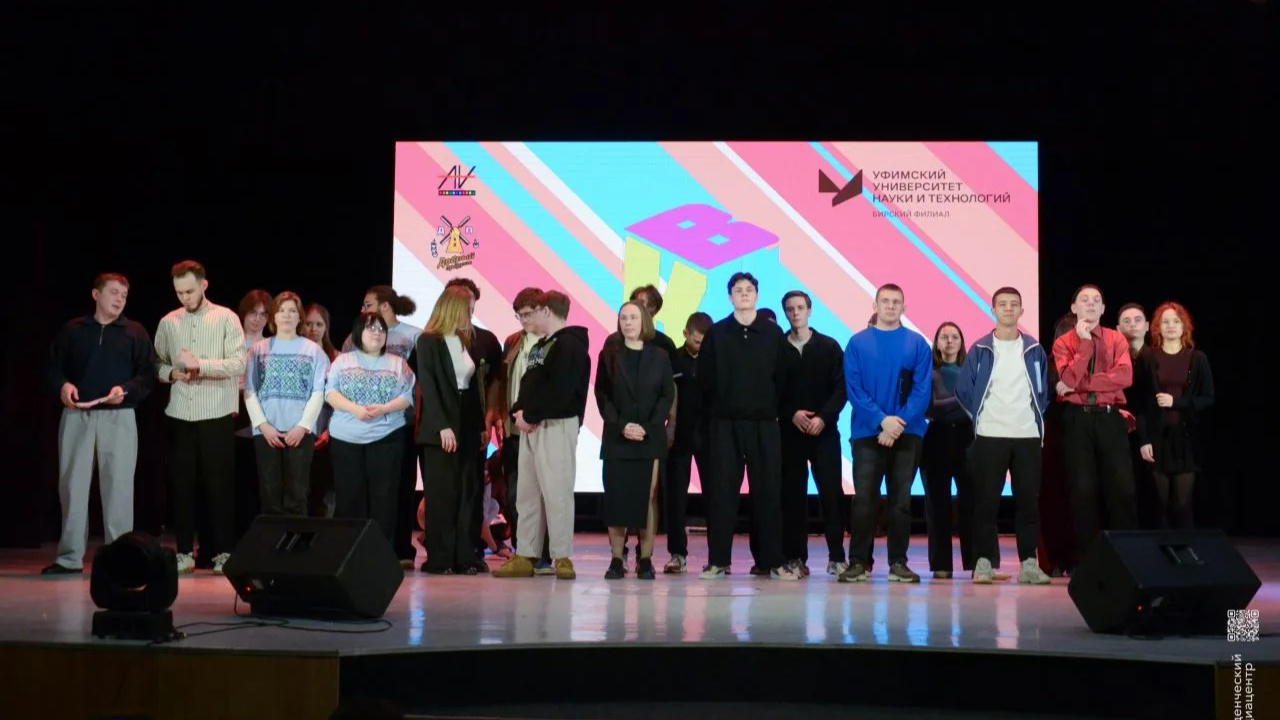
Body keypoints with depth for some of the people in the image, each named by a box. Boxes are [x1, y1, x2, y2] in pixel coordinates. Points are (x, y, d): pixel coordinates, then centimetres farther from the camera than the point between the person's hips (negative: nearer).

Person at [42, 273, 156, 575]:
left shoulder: (135, 332, 8)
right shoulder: (72, 330, 11)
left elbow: (148, 374, 3)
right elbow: (54, 365, 11)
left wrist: (126, 389, -14)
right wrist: (62, 385, -10)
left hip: (119, 416, -1)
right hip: (76, 415, 1)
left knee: (118, 484, -2)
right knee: (72, 483, 2)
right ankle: (69, 557, 7)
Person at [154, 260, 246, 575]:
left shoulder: (226, 318, -1)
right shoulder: (168, 322, 9)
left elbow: (239, 363, -10)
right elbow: (156, 364, 11)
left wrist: (199, 364, -18)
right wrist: (171, 373, -10)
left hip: (217, 415, -3)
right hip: (180, 415, 3)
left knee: (219, 484, 2)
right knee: (182, 484, 6)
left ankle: (224, 550, 9)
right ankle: (185, 551, 15)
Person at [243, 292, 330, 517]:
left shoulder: (313, 350, 6)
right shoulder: (259, 349, 9)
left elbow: (318, 392, 1)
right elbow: (249, 390, 4)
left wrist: (303, 425, -9)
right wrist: (263, 425, -7)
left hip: (301, 431, -1)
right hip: (266, 431, 1)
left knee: (297, 494, 0)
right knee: (270, 493, 2)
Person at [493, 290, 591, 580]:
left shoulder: (570, 346, -9)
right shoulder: (541, 346, 22)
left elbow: (558, 391, -19)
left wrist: (530, 416, -15)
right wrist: (518, 410, 4)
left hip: (557, 426, -9)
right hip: (531, 426, 10)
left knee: (556, 491, -9)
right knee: (527, 493, 9)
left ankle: (562, 556, -4)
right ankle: (525, 556, 13)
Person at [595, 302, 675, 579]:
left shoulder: (660, 357, 6)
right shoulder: (609, 355, 7)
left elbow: (668, 396, 2)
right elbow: (601, 395, 2)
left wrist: (648, 427, -11)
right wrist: (621, 425, -11)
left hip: (651, 438, 0)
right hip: (616, 438, 0)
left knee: (648, 497, -2)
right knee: (616, 497, -3)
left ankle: (645, 559, 2)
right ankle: (617, 559, 1)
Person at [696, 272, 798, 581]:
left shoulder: (773, 332, 6)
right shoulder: (716, 333, 5)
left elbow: (782, 377, 7)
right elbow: (704, 378, 5)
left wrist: (773, 407, 4)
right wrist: (717, 407, 3)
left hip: (764, 423, 0)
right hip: (725, 423, 0)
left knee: (768, 491, 1)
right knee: (722, 490, -1)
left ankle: (773, 561, 6)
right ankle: (718, 560, 5)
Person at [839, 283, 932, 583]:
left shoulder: (918, 344, 4)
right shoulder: (858, 343, 3)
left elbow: (922, 390, -2)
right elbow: (854, 389, -3)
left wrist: (899, 424, -14)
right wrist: (882, 420, -15)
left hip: (907, 434, 1)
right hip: (867, 433, 0)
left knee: (901, 500, 5)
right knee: (864, 500, -2)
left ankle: (898, 563, 11)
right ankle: (859, 562, 4)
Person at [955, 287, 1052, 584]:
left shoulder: (1034, 350, 8)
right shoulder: (980, 349, 2)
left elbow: (1044, 390, 15)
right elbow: (963, 389, 5)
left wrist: (1036, 418, 8)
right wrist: (981, 416, 3)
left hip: (1028, 436, 2)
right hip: (990, 436, -2)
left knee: (1028, 499, 3)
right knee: (987, 500, -1)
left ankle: (1028, 563, 7)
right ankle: (984, 561, 3)